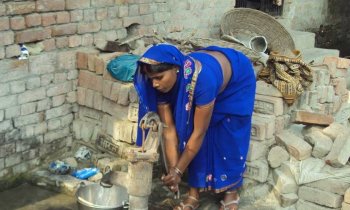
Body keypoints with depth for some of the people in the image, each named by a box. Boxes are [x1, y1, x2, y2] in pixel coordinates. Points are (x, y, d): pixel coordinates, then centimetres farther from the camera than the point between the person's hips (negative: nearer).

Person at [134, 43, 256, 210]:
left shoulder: (202, 79, -45)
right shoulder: (161, 85, -28)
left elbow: (199, 134, -37)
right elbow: (169, 129, -21)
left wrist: (178, 171, -29)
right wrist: (172, 169, -24)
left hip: (236, 82, -4)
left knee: (230, 139, -5)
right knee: (189, 129, -6)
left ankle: (232, 191, 16)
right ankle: (194, 195, 5)